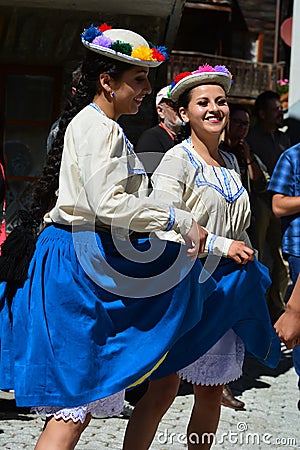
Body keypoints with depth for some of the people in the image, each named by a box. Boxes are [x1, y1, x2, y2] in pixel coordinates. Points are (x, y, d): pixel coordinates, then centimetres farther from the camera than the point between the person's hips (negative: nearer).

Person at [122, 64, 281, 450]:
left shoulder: (230, 162, 15)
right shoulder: (177, 160, -8)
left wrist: (248, 264, 17)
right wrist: (222, 246, -17)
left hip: (225, 287, 7)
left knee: (211, 391, 10)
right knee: (163, 389, -8)